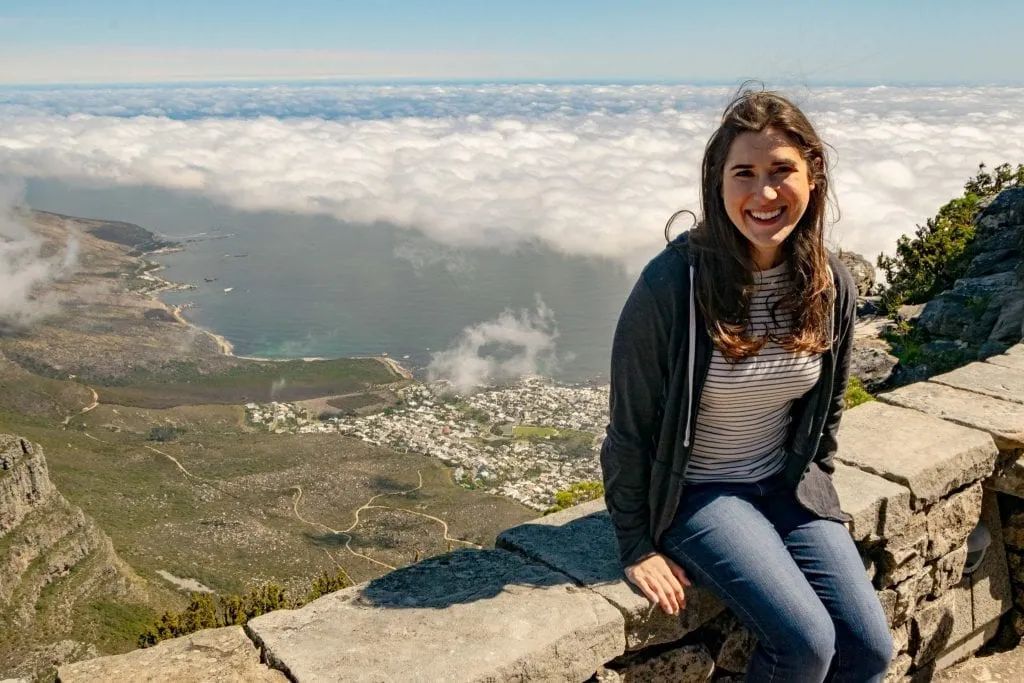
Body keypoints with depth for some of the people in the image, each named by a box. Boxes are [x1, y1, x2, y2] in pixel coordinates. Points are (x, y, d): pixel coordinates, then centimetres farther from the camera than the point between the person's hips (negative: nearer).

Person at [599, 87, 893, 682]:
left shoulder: (832, 285, -6)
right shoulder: (672, 286, -23)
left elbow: (827, 407, 11)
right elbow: (631, 427, -14)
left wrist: (815, 493, 11)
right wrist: (637, 546, -9)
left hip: (787, 485, 5)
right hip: (696, 491, -5)